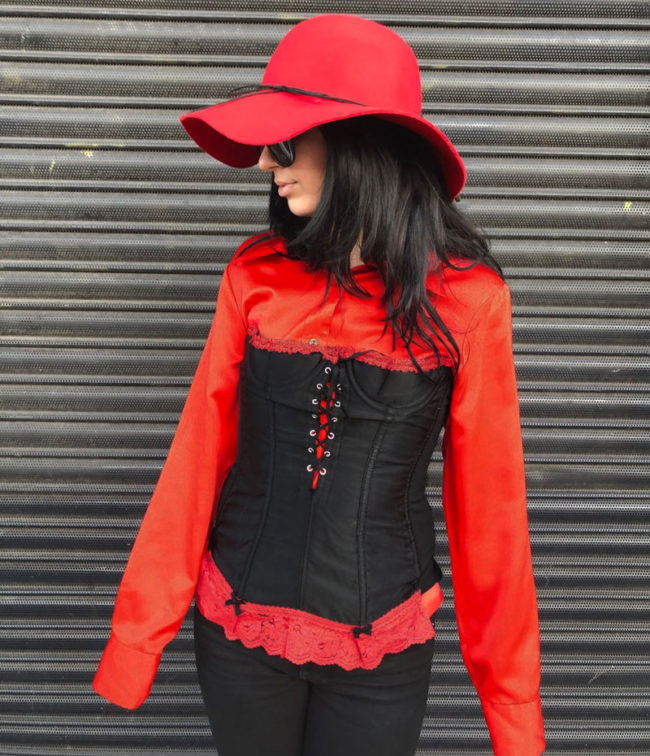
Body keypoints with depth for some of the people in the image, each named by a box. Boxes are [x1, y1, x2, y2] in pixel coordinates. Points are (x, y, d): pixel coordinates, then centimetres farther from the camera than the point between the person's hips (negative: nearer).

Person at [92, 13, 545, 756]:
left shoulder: (467, 299, -12)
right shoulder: (256, 275, -7)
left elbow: (488, 502, -7)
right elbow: (198, 457, -4)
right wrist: (138, 633, -2)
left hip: (382, 654, -2)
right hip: (238, 632, 2)